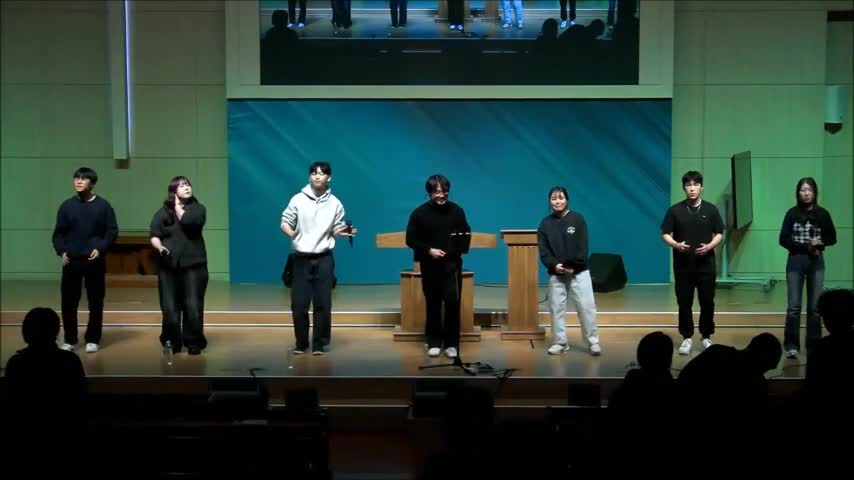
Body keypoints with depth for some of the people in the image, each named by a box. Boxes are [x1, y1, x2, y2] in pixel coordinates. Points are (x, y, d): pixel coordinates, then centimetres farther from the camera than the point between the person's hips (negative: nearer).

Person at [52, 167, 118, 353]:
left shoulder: (103, 205, 0)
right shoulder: (67, 205, 6)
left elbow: (112, 231, -1)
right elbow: (58, 232, 9)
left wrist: (100, 249, -14)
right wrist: (61, 251, -6)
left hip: (94, 261, -2)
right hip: (71, 261, 2)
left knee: (95, 302, 3)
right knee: (68, 302, 3)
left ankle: (93, 340, 13)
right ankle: (70, 340, 14)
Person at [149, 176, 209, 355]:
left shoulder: (198, 208, 4)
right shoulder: (163, 212, 6)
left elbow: (189, 222, -17)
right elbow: (154, 235, 0)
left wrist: (178, 206, -4)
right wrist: (159, 247, -20)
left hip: (193, 265, -1)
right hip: (168, 266, 1)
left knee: (193, 306, -2)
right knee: (170, 307, 1)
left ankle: (194, 343, 10)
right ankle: (171, 343, 15)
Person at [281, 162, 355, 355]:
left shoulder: (335, 203, 2)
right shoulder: (298, 199, -2)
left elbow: (336, 230, 8)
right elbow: (285, 222, -1)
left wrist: (343, 232, -14)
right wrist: (290, 232, -22)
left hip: (324, 259, 1)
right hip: (302, 258, 0)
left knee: (323, 303, 1)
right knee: (299, 303, 1)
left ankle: (319, 343, 11)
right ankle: (301, 342, 16)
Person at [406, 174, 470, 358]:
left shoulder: (456, 211, 1)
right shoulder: (419, 213, -3)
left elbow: (467, 234, 11)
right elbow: (410, 239, -1)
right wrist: (429, 250, -14)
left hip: (452, 264, 0)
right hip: (430, 265, 0)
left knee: (453, 302, -7)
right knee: (432, 304, 7)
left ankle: (451, 343, 3)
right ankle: (434, 342, 19)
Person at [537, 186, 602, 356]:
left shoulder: (577, 218, -2)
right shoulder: (546, 223, 4)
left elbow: (583, 246, -6)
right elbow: (543, 249, 0)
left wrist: (573, 266, -14)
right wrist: (554, 265, -15)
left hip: (579, 272, -2)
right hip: (556, 273, 2)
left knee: (586, 306, -5)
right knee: (556, 308, 4)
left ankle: (593, 342, 3)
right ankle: (560, 342, 14)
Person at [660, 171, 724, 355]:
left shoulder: (711, 210, 2)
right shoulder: (675, 210, 1)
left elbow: (719, 234, 6)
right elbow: (665, 234, 3)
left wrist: (709, 246, -13)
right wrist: (676, 245, -17)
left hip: (705, 263, 0)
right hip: (683, 263, 0)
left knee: (707, 302, 5)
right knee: (684, 302, 4)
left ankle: (706, 337, 17)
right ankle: (687, 337, 14)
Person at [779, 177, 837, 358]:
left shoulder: (822, 214, 2)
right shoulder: (792, 213, -2)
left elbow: (832, 238, 8)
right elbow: (784, 240, -4)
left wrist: (819, 243, -13)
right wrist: (805, 246, -15)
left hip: (816, 262, 1)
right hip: (795, 262, -1)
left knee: (815, 306, 3)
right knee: (794, 306, -4)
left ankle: (813, 345, 12)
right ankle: (792, 345, 2)